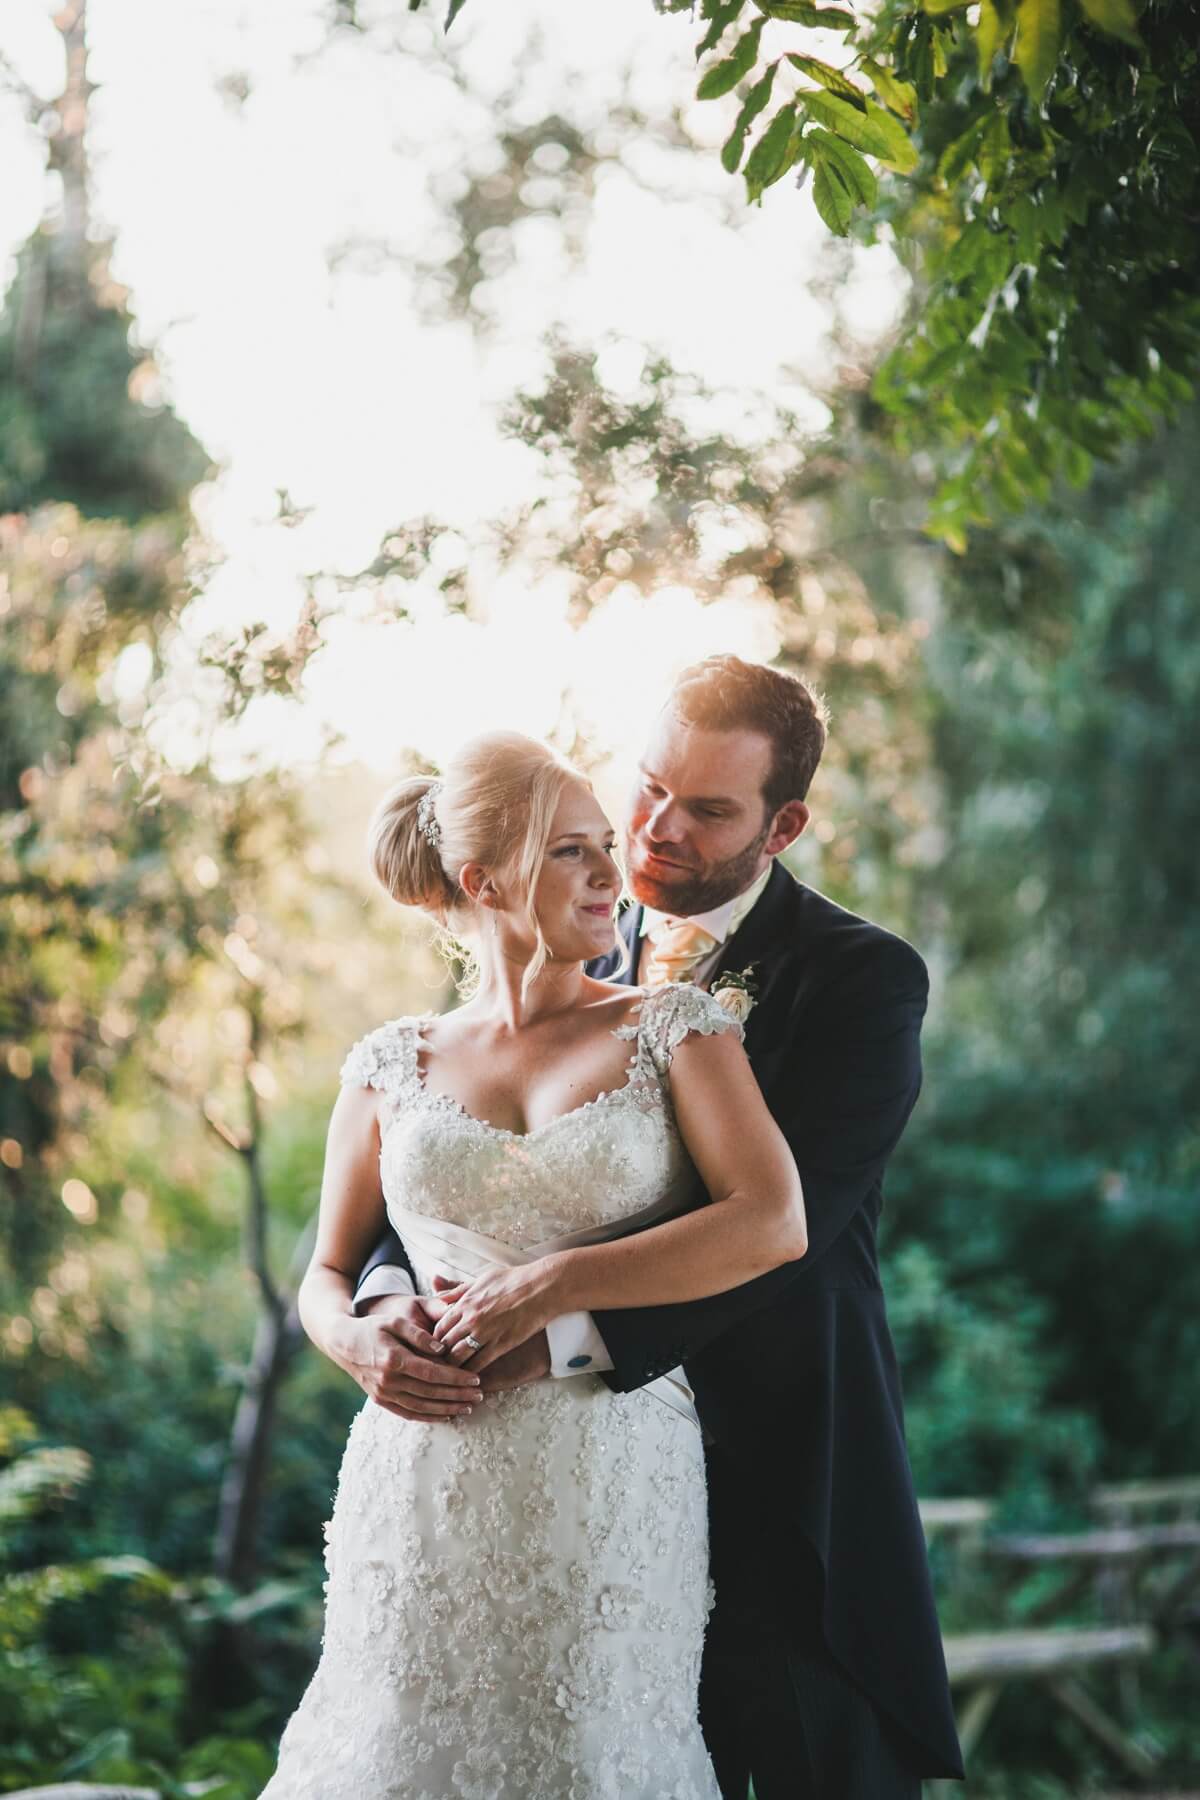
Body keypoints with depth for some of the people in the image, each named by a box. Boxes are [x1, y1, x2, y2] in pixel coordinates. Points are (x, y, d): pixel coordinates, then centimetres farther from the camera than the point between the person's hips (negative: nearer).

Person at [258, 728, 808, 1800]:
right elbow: (327, 1276, 18)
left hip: (614, 1488, -1)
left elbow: (775, 1223, -9)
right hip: (426, 1491, 2)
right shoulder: (391, 1064, 11)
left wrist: (554, 1286, -13)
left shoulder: (673, 1027, 5)